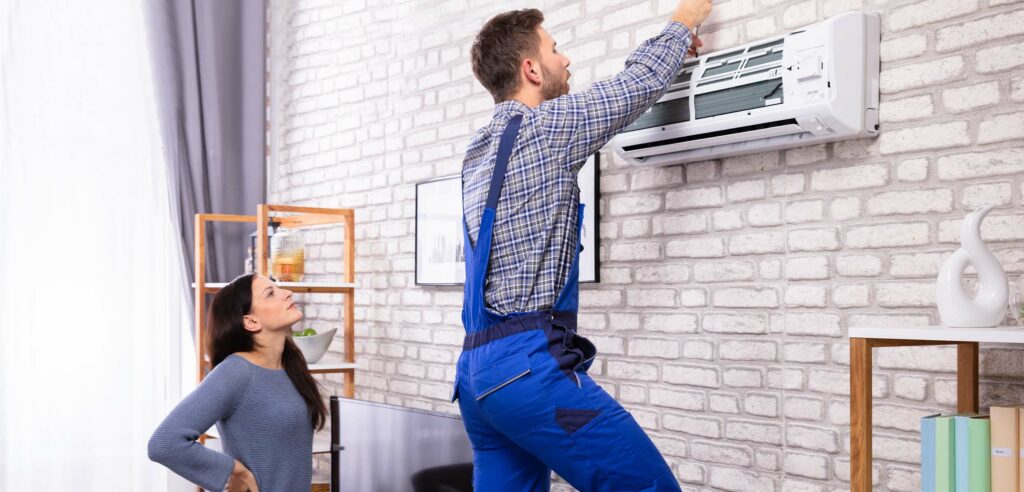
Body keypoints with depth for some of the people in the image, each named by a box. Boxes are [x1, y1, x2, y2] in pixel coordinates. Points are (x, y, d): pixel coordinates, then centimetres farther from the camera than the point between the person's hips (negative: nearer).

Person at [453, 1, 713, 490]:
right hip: (528, 364, -9)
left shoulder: (481, 149, 19)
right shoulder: (542, 127, -7)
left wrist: (667, 49, 37)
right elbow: (640, 85, 4)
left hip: (479, 367, 9)